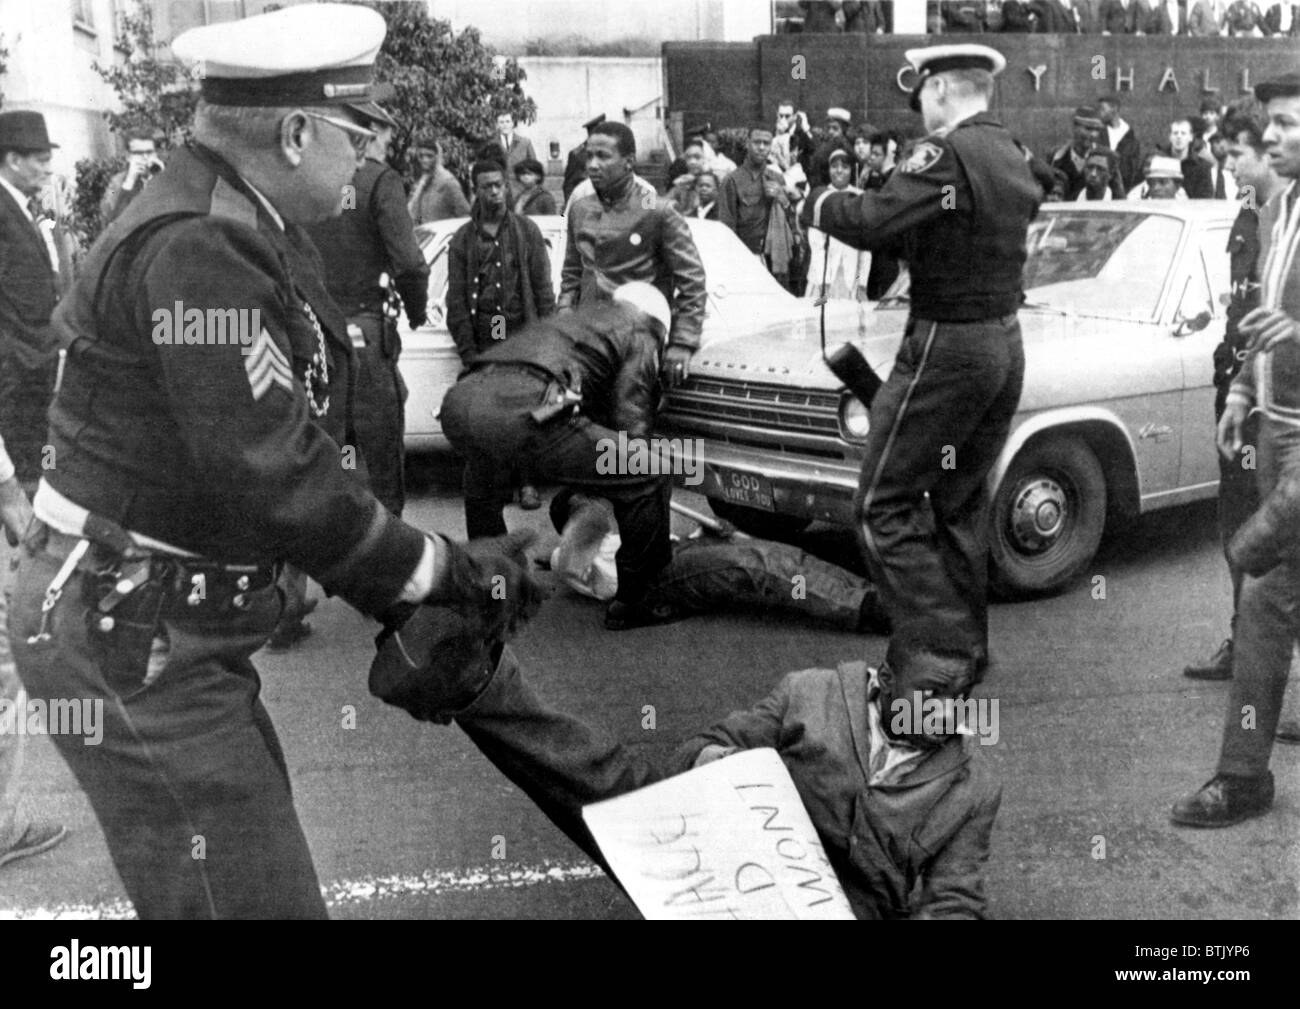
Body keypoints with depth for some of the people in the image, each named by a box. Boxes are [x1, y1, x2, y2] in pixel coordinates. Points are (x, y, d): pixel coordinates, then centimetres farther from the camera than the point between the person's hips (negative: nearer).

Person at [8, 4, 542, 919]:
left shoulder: (241, 230, 10)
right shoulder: (196, 250, -23)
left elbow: (282, 441, 11)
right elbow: (269, 476, -26)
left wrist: (377, 577, 5)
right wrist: (448, 572, -17)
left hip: (169, 622, 10)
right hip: (131, 636, -10)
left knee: (257, 838, 19)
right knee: (255, 898, -5)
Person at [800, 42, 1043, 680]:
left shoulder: (949, 154, -16)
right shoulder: (1015, 158, 11)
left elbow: (870, 224, -24)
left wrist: (818, 205, -5)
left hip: (947, 347, -9)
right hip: (1006, 346, 9)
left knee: (885, 505, -2)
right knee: (959, 505, 17)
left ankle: (944, 647, -7)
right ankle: (969, 646, 24)